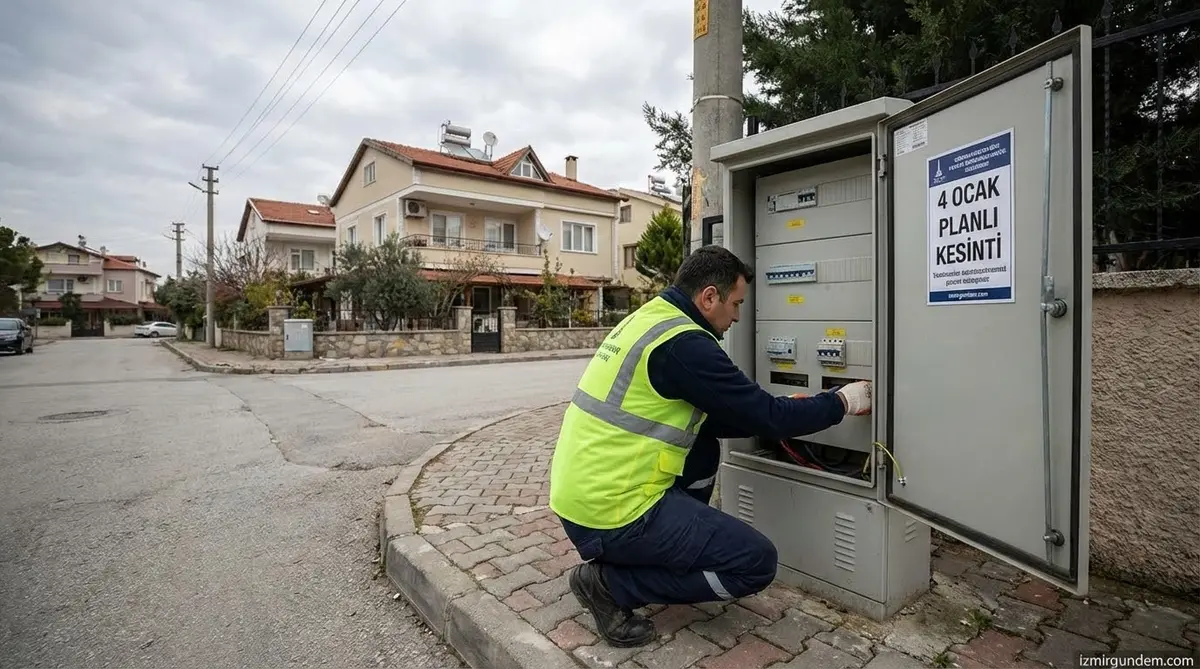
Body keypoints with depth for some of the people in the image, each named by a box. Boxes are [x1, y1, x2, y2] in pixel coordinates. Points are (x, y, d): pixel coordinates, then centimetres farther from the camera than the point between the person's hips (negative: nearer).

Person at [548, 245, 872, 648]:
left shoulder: (649, 319, 11)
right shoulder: (684, 343, -19)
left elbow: (703, 416, 18)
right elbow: (765, 416, -12)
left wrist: (781, 416, 17)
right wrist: (841, 402, 5)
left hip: (582, 492, 10)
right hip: (611, 511, -9)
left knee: (704, 451, 23)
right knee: (757, 562, 0)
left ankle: (658, 555, 22)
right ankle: (610, 582, 2)